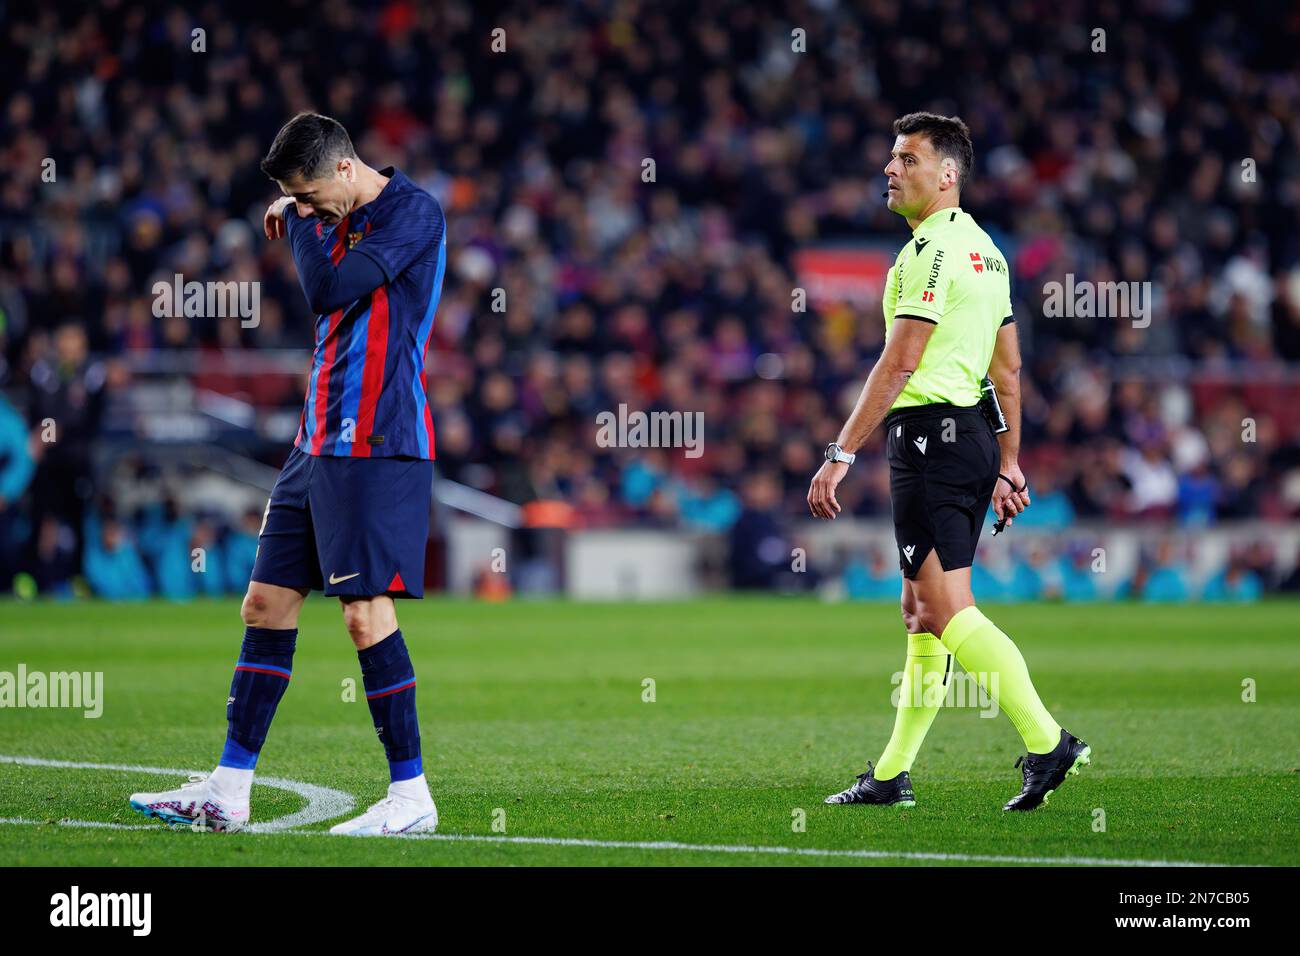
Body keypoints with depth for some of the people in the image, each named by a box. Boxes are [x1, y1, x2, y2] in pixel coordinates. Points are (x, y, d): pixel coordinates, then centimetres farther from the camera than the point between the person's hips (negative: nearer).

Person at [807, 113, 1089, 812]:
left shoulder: (934, 249, -13)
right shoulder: (982, 249, 17)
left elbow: (898, 365, -18)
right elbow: (1009, 370, 20)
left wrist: (840, 454, -17)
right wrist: (1009, 464, 23)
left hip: (930, 437, -10)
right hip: (973, 437, 10)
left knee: (948, 609, -12)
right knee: (921, 609, 11)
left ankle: (1047, 742, -19)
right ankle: (892, 775, 15)